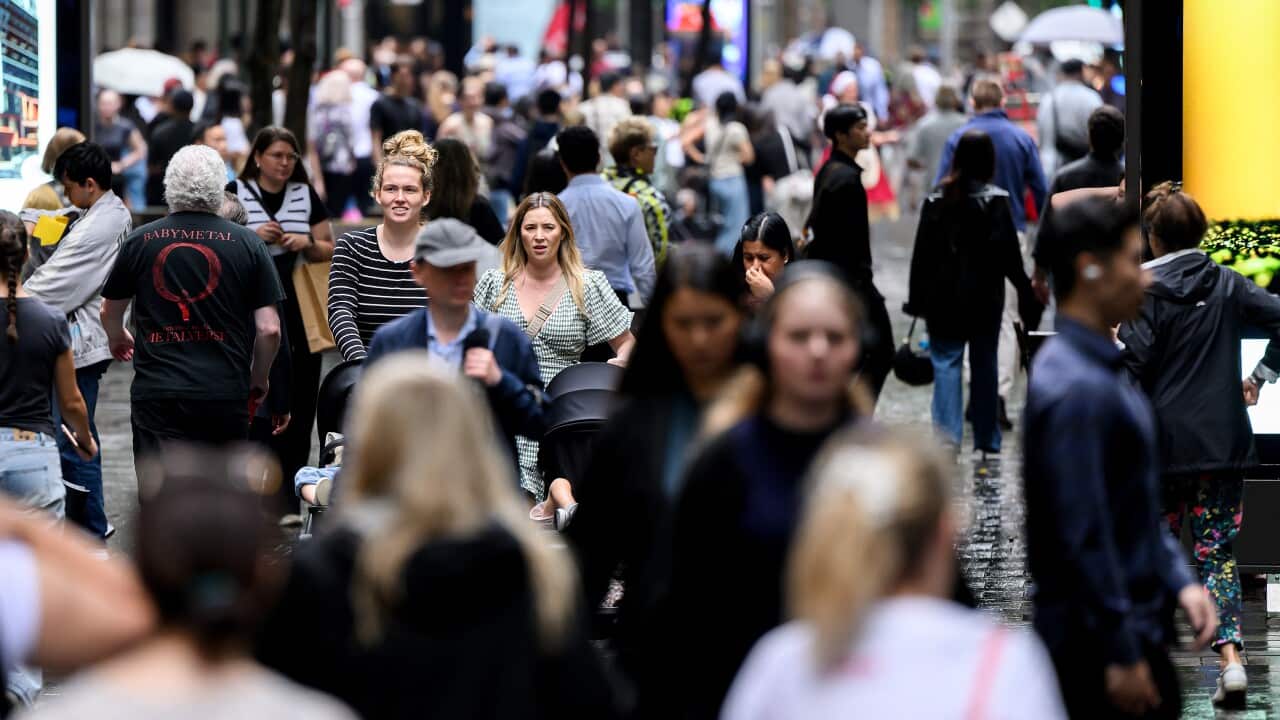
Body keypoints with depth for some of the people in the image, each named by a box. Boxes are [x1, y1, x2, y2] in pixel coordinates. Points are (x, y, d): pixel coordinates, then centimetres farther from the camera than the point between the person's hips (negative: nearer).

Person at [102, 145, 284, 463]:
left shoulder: (140, 242, 2)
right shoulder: (247, 244, 0)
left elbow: (110, 311, 17)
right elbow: (269, 329, -1)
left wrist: (117, 340, 40)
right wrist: (259, 379, 17)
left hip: (156, 392, -1)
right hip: (225, 393, 1)